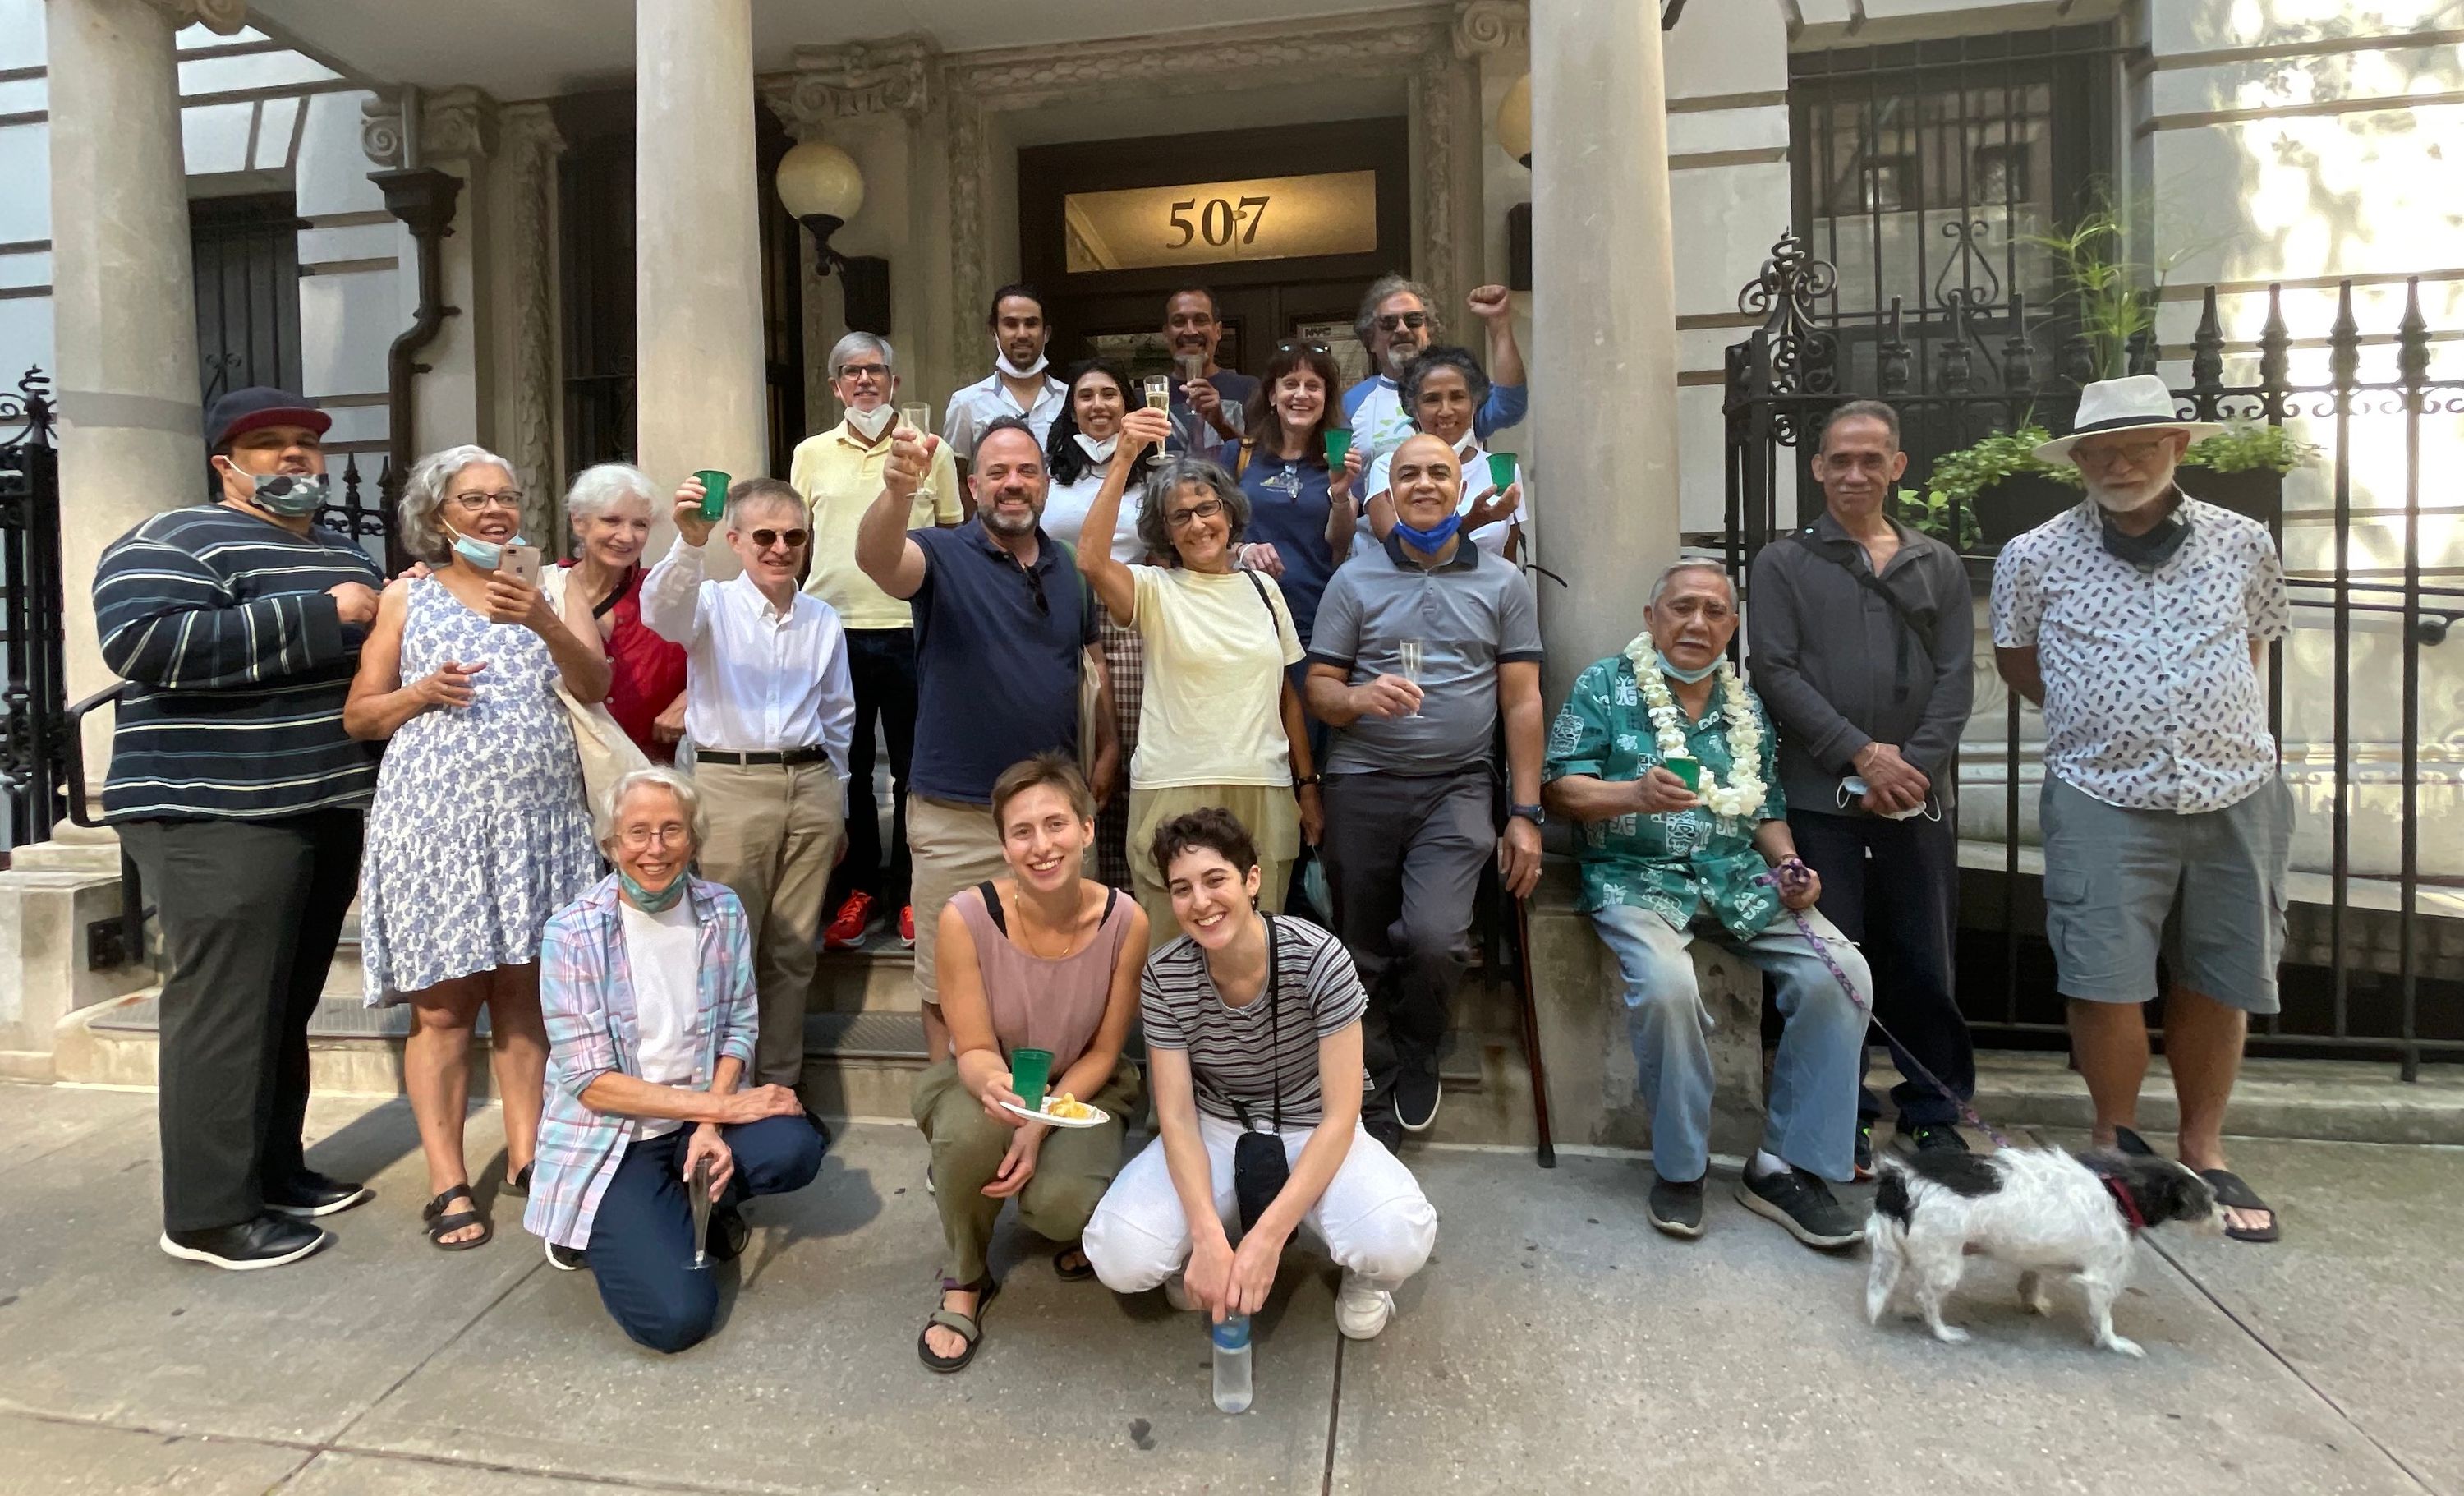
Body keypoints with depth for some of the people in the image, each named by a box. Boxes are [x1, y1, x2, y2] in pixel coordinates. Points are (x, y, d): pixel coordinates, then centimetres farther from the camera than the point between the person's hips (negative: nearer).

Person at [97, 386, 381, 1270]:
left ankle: (275, 1171, 26)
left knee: (288, 1005, 14)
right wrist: (321, 617, -21)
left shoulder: (344, 556, 19)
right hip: (220, 815, -8)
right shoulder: (177, 540, -6)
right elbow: (146, 642, -24)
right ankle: (209, 1213, 5)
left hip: (327, 809, 8)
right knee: (226, 1011, -5)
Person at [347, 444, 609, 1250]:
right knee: (443, 1004, 1)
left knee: (524, 992, 7)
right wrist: (423, 691, -10)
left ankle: (527, 1152, 18)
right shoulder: (408, 597, 8)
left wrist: (542, 620, -22)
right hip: (435, 816, -1)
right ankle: (447, 1183, 9)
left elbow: (594, 684, -6)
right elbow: (358, 716, 9)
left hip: (535, 816, 1)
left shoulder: (552, 587, 10)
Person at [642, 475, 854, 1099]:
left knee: (793, 951, 10)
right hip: (731, 785, -3)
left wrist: (838, 806, 20)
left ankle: (782, 1084, 23)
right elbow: (662, 612, -24)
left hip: (810, 785, 3)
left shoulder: (824, 620, 11)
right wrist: (689, 542, -43)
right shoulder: (712, 604, 0)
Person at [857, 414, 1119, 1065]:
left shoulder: (1070, 568, 8)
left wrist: (1108, 749, 8)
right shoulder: (943, 555, -7)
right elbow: (875, 560, -29)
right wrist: (899, 489, -48)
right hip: (958, 815, -4)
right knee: (948, 985, 8)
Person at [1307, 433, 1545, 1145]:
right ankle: (1375, 1105, 26)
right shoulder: (1354, 580, 7)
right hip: (1362, 786, 1)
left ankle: (1418, 1058, 13)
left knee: (1436, 939, -19)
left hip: (1457, 789, -1)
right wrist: (1359, 698, -19)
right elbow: (1317, 689, 4)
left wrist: (1526, 815, 0)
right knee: (1364, 955, 6)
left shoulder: (1502, 583, 7)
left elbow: (1522, 703, 5)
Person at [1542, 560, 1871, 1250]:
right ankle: (1679, 1168, -8)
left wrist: (1789, 868, 1)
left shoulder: (1746, 704, 17)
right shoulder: (1604, 687, 3)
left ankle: (1786, 1166, -3)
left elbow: (1768, 811, 21)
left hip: (1740, 879, 5)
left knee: (1840, 976, -18)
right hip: (1638, 878, -4)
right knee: (1666, 985, -33)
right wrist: (1636, 794, -23)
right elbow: (1562, 789, -5)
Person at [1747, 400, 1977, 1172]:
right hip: (1821, 795, -2)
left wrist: (1915, 765, -8)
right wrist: (1862, 753, -11)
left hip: (1919, 796, 2)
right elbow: (1776, 673, -4)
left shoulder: (1938, 564, 14)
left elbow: (1955, 677, 7)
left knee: (1924, 962, 8)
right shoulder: (1784, 563, 6)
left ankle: (1933, 1111, 23)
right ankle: (1843, 1117, 15)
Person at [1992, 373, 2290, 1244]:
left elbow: (2256, 643, 20)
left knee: (2219, 984, 10)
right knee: (2106, 982, -4)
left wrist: (2221, 721, 12)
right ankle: (2116, 1144, 17)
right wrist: (2099, 721, 8)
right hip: (2104, 801, -2)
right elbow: (2016, 660, 11)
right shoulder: (2036, 556, -1)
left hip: (2236, 795, 3)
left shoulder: (2243, 543, 5)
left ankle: (2202, 1154, 26)